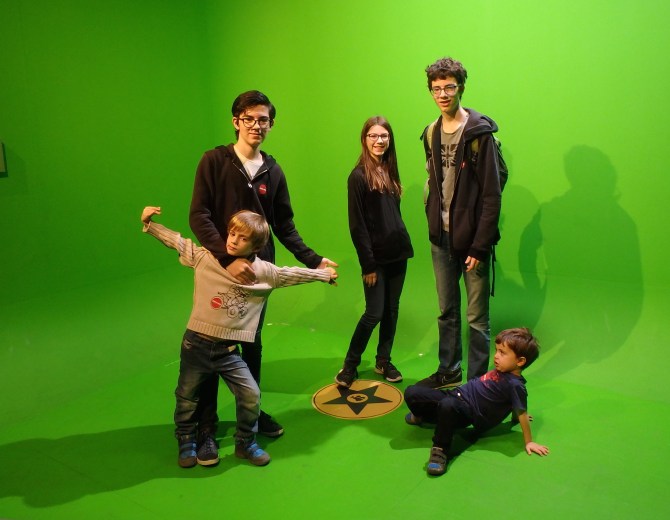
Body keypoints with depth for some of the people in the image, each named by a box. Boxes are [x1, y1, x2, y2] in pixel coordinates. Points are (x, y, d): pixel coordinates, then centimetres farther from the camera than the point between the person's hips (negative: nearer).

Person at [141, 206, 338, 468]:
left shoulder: (265, 272, -1)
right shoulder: (205, 257, -6)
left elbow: (292, 274, 11)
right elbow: (176, 241, 3)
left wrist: (323, 273, 20)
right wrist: (149, 224, -2)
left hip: (229, 350, 1)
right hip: (197, 344, 0)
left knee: (251, 396, -3)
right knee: (187, 397, 13)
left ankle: (245, 443, 23)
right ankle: (186, 442, 39)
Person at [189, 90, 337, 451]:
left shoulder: (273, 171, 7)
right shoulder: (215, 160, -6)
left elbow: (285, 226, 10)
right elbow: (198, 216, -14)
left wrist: (313, 260, 0)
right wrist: (228, 259, -25)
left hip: (258, 270, 4)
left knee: (252, 346, 15)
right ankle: (206, 424, 21)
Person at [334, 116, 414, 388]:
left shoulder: (390, 171, 10)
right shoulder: (359, 176, -10)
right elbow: (357, 225, -12)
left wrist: (403, 243, 8)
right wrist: (368, 264, -14)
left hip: (398, 253, 6)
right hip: (375, 257, -6)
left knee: (392, 309, 12)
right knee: (374, 313, -3)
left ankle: (383, 361, 26)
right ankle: (350, 365, 13)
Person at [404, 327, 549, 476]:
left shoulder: (515, 385, -20)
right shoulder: (502, 370, 6)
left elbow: (522, 414, -16)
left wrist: (529, 442, -9)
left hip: (468, 413, -8)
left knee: (447, 405, -44)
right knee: (411, 392, -1)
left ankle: (440, 450, -23)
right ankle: (423, 415, 33)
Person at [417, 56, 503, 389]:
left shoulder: (479, 133, -10)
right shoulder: (431, 133, 9)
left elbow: (491, 196, -13)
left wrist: (480, 246, -16)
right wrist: (433, 224, 9)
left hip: (472, 241, -6)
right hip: (442, 240, 6)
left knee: (477, 318, 3)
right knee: (446, 312, 17)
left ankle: (476, 382, 18)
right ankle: (448, 371, 32)